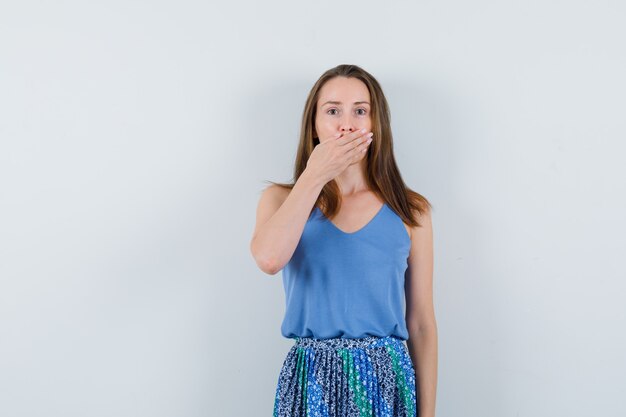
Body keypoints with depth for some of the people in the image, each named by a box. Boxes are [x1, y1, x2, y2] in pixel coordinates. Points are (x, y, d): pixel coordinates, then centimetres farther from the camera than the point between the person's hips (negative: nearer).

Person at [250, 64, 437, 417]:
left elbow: (422, 325, 3)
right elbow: (269, 259, -22)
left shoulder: (411, 210, 2)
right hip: (311, 379, 0)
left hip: (387, 379, 1)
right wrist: (315, 176, -14)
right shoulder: (282, 199, 2)